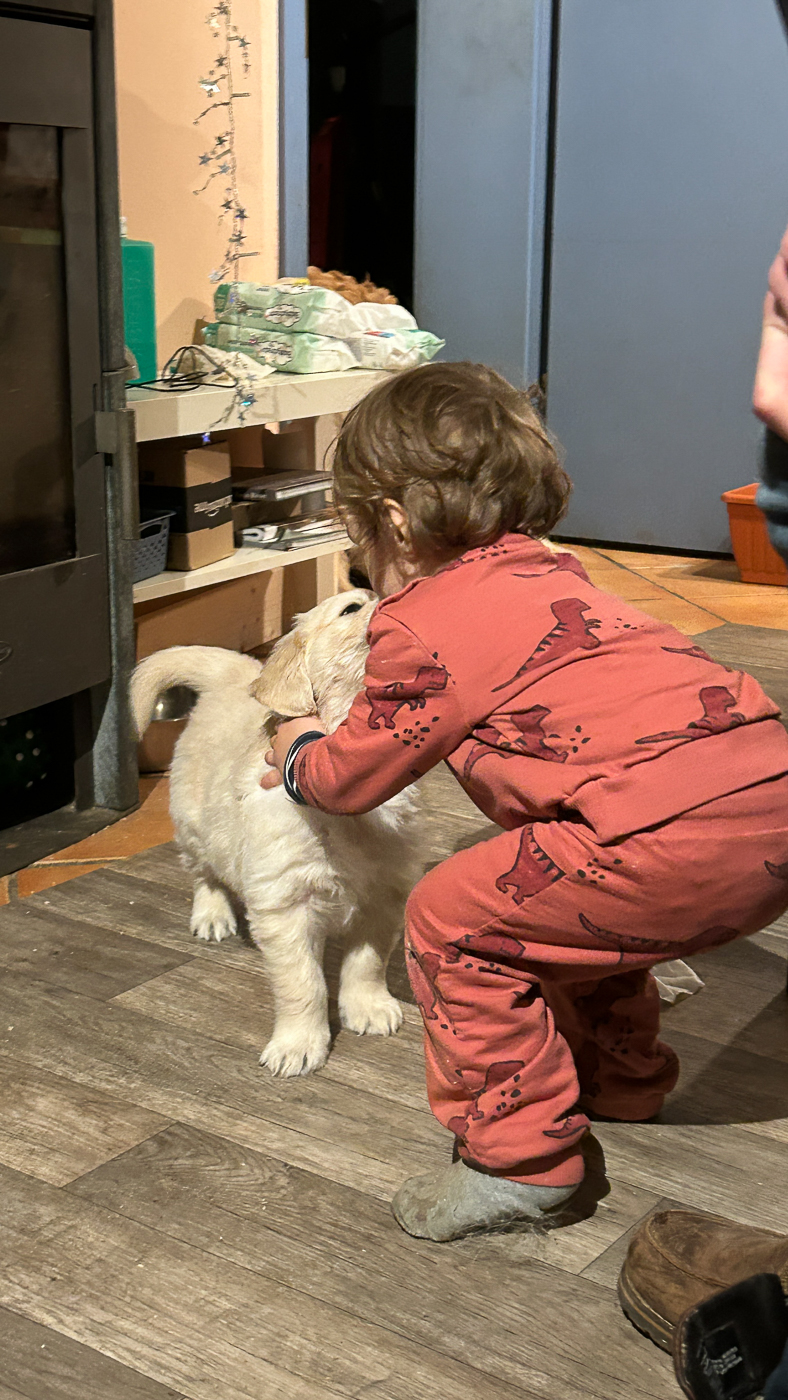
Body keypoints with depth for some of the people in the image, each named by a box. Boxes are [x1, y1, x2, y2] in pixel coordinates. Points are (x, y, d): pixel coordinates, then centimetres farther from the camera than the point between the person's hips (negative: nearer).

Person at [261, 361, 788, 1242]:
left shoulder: (423, 630, -2)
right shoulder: (543, 576, 26)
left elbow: (353, 777, 13)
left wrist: (298, 756, 37)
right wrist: (331, 750, 52)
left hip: (683, 832, -10)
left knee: (453, 922, 3)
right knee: (564, 897, 32)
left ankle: (520, 1157, 10)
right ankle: (621, 1081, 49)